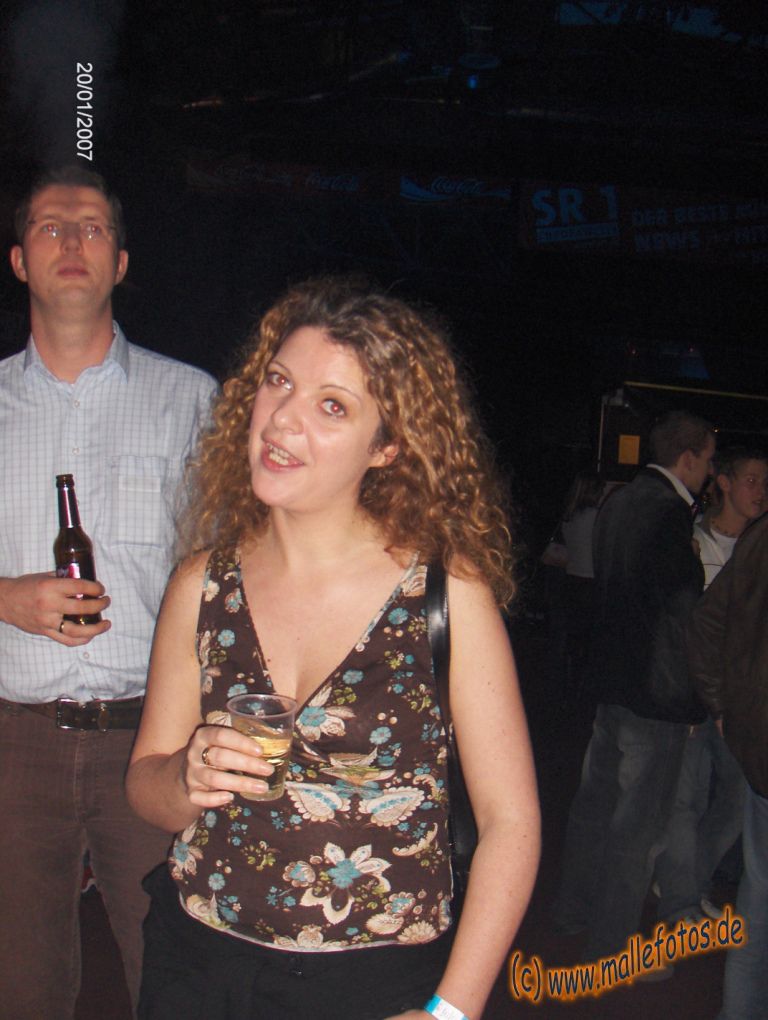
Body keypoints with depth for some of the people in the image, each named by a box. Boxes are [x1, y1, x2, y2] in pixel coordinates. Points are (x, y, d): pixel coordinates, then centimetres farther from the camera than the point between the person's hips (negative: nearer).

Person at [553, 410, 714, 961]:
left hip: (612, 676, 9)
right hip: (656, 689, -9)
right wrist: (694, 698, -15)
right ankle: (614, 945, 12)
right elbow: (682, 614, -21)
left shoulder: (620, 500, 7)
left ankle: (575, 907, 37)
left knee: (595, 800, 21)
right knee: (637, 823, 2)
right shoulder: (671, 513, -21)